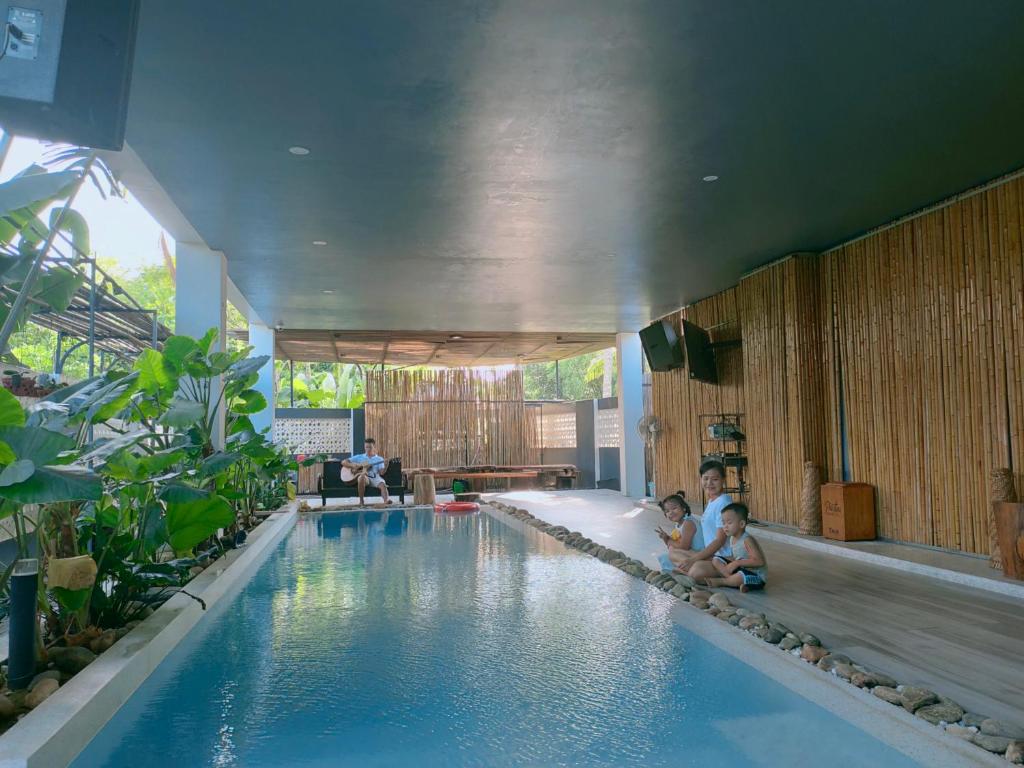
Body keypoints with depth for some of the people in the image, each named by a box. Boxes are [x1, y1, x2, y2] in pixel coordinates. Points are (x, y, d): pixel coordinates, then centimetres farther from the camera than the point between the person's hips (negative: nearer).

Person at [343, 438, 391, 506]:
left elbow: (381, 473, 1)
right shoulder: (359, 457, 16)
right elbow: (343, 462, 14)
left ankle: (386, 501, -54)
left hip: (375, 478, 0)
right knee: (362, 476, -36)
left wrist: (385, 466, -19)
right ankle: (361, 500, -25)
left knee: (383, 485, -32)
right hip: (364, 478, 0)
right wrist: (353, 466, -3)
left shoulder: (379, 459, 14)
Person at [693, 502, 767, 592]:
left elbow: (760, 561, -31)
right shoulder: (732, 538, 3)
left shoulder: (747, 540, -22)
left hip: (756, 577, -8)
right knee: (716, 560, 1)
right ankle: (738, 582, -14)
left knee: (740, 577, -39)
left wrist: (737, 563, -29)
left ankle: (719, 581, -8)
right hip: (740, 569, 8)